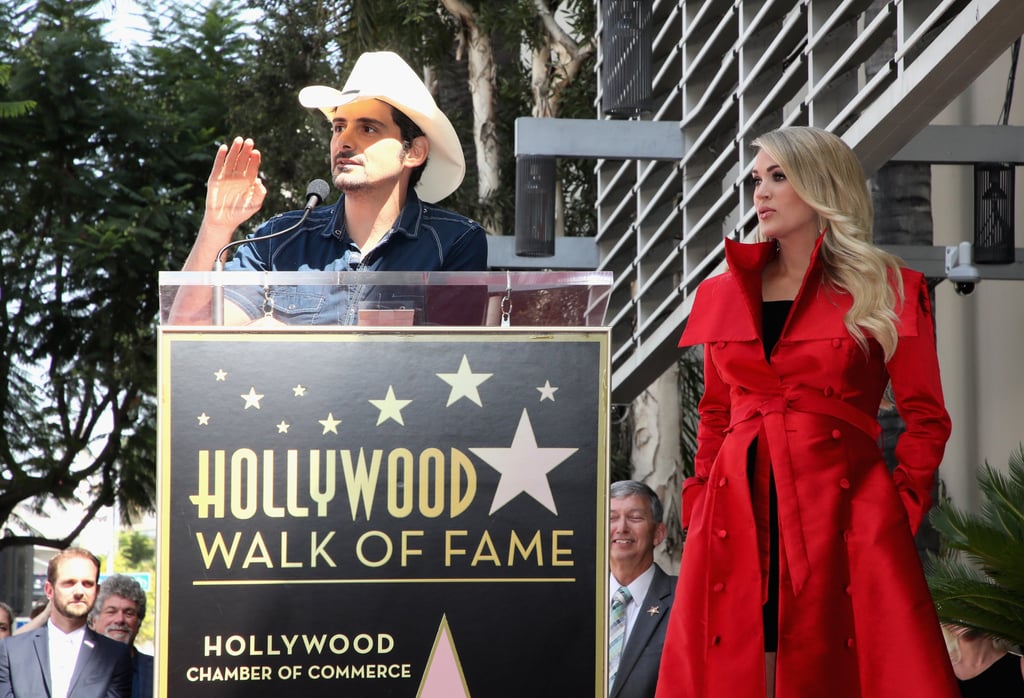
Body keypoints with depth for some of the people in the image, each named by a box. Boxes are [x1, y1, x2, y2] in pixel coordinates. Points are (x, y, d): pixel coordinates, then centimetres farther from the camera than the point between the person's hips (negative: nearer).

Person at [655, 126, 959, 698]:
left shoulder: (888, 290, 4)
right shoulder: (725, 293, 15)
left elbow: (927, 419, 5)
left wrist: (899, 509, -6)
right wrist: (702, 504, 8)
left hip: (843, 511, -3)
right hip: (737, 516, 3)